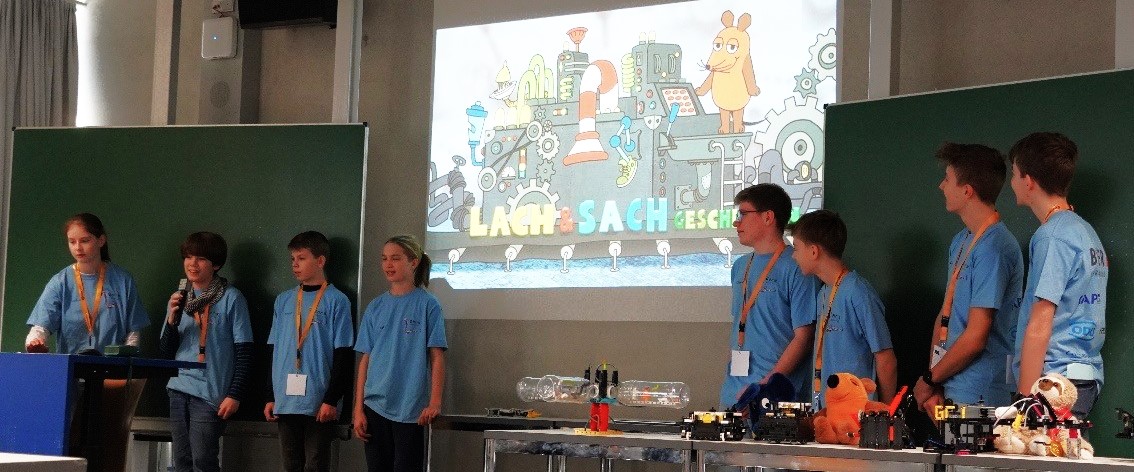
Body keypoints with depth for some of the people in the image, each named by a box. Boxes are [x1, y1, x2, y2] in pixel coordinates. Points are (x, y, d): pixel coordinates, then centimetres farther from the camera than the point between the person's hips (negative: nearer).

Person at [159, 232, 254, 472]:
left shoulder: (231, 299, -4)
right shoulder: (181, 299, 14)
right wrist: (172, 319, -4)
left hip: (210, 393, -6)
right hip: (179, 389, 6)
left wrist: (235, 395, -12)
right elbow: (166, 352, 13)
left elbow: (244, 352, -6)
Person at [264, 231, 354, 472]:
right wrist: (271, 397, 10)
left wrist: (332, 399, -11)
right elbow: (273, 351, 15)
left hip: (319, 403, -5)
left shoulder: (336, 301, -3)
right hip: (286, 401, 5)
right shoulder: (283, 300, 12)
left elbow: (344, 356, -6)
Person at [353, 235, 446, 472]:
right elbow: (365, 360, 9)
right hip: (375, 406, 4)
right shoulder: (376, 307, 10)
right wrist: (358, 410, 4)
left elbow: (437, 357, -4)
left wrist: (434, 402, -13)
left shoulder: (427, 305, -1)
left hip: (410, 408, -4)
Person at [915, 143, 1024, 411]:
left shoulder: (994, 249, -16)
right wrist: (934, 384, 4)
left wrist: (929, 380, -5)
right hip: (950, 392, 8)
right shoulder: (961, 241, 14)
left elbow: (975, 338, -17)